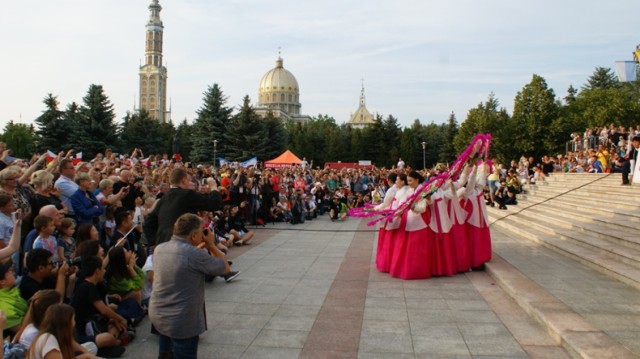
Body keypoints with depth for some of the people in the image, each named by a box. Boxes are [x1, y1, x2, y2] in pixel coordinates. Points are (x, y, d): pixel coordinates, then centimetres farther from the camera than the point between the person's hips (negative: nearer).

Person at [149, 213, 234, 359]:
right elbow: (225, 268, -8)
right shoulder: (195, 254, -23)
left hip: (156, 315, 7)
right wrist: (211, 245, -1)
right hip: (181, 322, -7)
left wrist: (203, 245, 14)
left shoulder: (159, 249, -1)